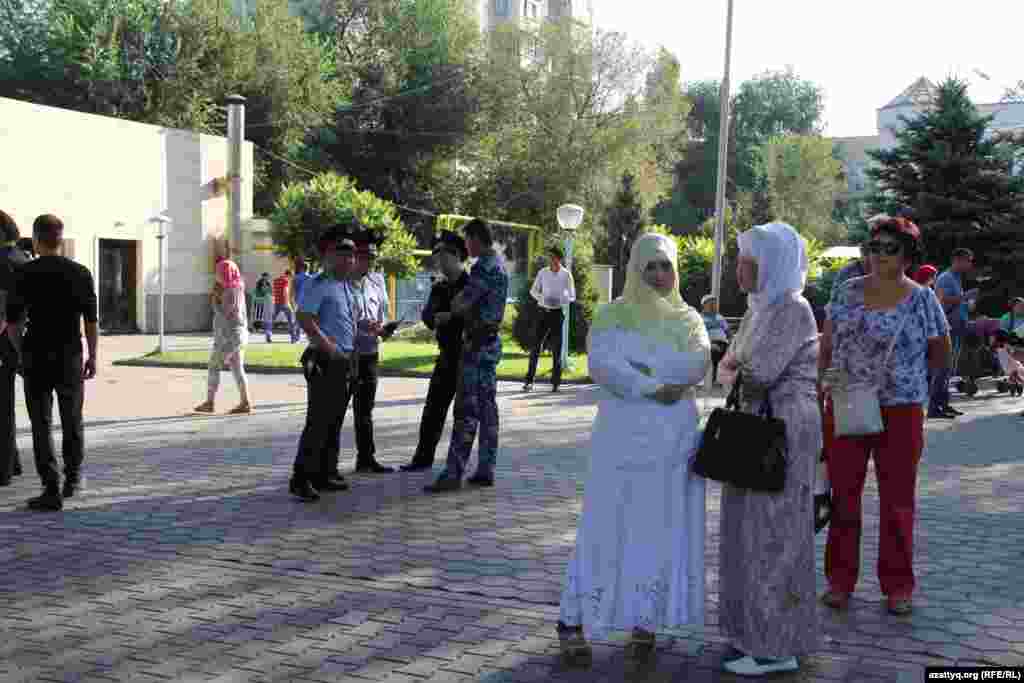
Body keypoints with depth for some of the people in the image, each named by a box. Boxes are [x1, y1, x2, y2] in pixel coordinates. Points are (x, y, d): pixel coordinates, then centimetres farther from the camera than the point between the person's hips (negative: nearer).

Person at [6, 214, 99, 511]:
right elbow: (91, 320, 0)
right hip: (70, 356, 2)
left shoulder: (24, 273, -5)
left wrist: (20, 352, 10)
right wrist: (93, 356, 8)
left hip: (36, 356, -2)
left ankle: (52, 489, -4)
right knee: (72, 419, 17)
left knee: (42, 424, 1)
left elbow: (13, 320, -5)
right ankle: (73, 478, 30)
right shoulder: (80, 273, -1)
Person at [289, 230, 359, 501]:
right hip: (325, 362, -9)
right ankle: (302, 479, -7)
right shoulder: (318, 285, -11)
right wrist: (330, 348, -21)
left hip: (345, 362, 9)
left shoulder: (345, 286, 17)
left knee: (334, 422, 14)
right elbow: (305, 319, -20)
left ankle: (324, 474, 22)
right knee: (318, 421, -10)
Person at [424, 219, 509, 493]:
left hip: (478, 344, -10)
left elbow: (461, 305, -17)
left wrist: (454, 305, 5)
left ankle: (453, 473, -7)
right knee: (487, 407, 10)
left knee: (467, 411, -9)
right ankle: (485, 470, 15)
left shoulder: (484, 267, -17)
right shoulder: (499, 265, 14)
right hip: (492, 341, 10)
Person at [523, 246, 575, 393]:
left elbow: (572, 297, 2)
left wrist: (559, 301, -18)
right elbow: (533, 291, 8)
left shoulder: (566, 275, -5)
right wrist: (542, 298, -14)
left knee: (556, 349, 2)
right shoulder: (543, 272, -1)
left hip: (557, 313, -1)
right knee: (536, 346, -3)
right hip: (543, 312, 1)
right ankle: (529, 381, 2)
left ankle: (555, 383, 11)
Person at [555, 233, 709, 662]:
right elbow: (601, 364, -15)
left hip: (675, 439, 3)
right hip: (624, 435, -3)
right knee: (609, 526, -2)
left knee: (663, 529, 4)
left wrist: (640, 361, -15)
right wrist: (653, 388, -18)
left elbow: (698, 365, -8)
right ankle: (573, 621, 7)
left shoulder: (687, 318, 10)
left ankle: (645, 623, 15)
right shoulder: (612, 315, 2)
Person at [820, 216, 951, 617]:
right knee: (843, 496, 7)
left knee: (897, 501, 7)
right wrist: (821, 388, 0)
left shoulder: (922, 300, -2)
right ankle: (840, 581, 20)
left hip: (900, 413, -2)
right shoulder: (848, 293, 4)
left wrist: (901, 375, 6)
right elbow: (825, 348, 8)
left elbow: (940, 358, 8)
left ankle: (897, 587, 19)